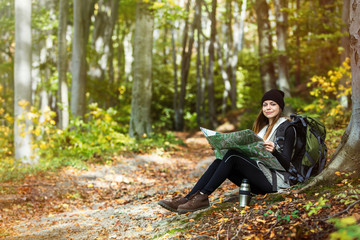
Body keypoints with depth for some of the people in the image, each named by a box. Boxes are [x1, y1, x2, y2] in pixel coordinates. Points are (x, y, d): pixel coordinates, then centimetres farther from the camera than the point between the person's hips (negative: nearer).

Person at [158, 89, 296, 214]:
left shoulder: (286, 128, -1)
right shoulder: (262, 126, 24)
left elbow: (286, 164, -10)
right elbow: (248, 152, 20)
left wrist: (273, 151, -30)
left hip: (275, 179, -7)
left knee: (232, 156, -24)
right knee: (220, 161, -13)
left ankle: (203, 196, -29)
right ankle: (188, 198, -26)